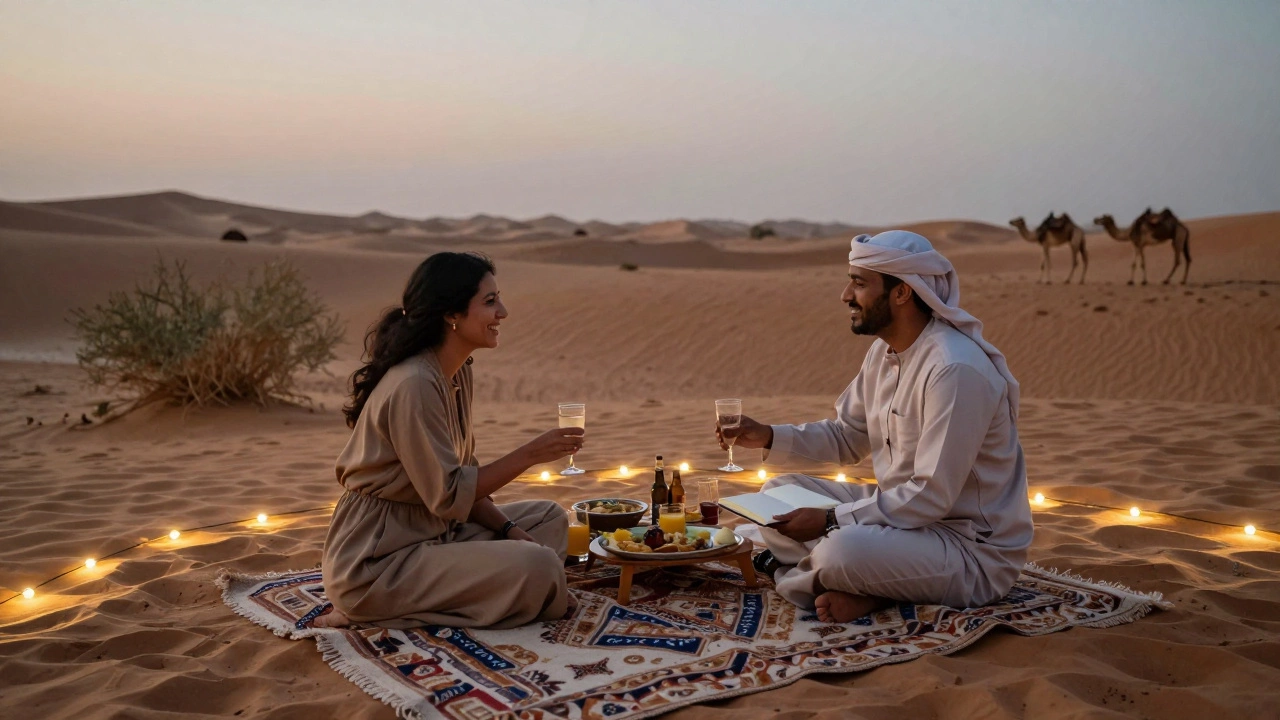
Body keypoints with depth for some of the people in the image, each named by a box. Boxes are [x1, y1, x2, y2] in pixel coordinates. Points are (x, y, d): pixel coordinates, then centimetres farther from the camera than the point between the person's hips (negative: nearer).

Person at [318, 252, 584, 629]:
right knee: (537, 567, -22)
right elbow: (447, 496, -22)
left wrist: (508, 528, -3)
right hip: (373, 563, -10)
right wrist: (529, 454, -17)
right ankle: (375, 614, -8)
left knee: (551, 518, 12)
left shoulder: (459, 372, 7)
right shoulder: (414, 385, -23)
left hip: (432, 532, 10)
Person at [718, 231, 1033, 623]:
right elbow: (846, 437, 14)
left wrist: (830, 521, -23)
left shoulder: (956, 370, -26)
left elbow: (932, 497, -27)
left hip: (975, 549, -9)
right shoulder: (885, 351, 4)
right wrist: (767, 436, -1)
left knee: (841, 551, -35)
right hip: (904, 510, 10)